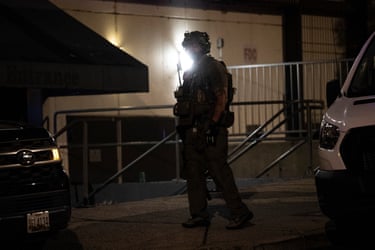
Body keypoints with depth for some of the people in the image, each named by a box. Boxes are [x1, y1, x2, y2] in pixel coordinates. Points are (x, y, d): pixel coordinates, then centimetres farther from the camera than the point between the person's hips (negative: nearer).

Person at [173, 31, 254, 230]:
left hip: (211, 129, -9)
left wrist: (212, 124, -21)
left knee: (219, 172, -10)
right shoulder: (190, 73, 20)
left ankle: (239, 212, -5)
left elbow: (222, 98, -14)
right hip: (192, 130, 9)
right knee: (193, 173, 7)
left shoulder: (214, 68, -6)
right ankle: (199, 215, 13)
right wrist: (183, 127, 17)